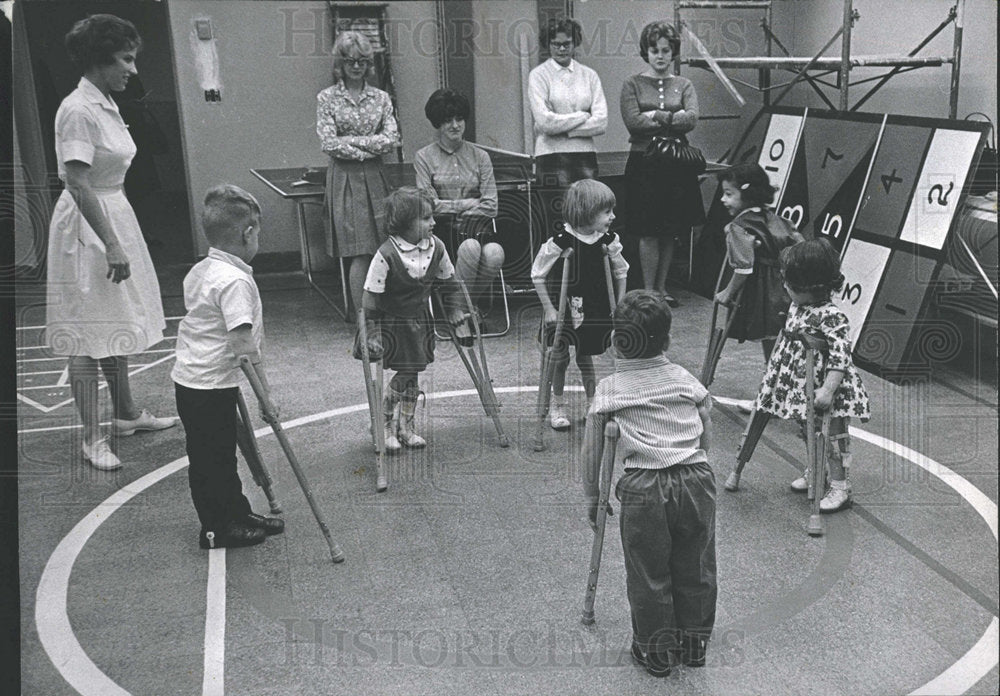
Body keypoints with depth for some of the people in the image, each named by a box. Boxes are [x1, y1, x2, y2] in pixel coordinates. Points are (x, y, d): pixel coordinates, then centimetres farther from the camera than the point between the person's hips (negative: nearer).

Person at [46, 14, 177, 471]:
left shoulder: (106, 104, 11)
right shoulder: (78, 110, -18)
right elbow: (79, 184, -24)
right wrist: (111, 245, -25)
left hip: (114, 216, 10)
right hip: (86, 227, -10)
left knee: (117, 327, 19)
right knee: (88, 337, -2)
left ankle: (126, 413, 34)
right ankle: (92, 438, 7)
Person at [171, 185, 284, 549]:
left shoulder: (199, 270, 8)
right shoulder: (236, 280, -23)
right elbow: (244, 345, -27)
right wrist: (265, 392, -19)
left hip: (189, 378, 10)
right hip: (211, 386, -10)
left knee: (222, 451, 19)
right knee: (211, 458, 4)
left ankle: (237, 513, 32)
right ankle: (216, 528, 17)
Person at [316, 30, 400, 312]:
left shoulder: (381, 98, 10)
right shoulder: (326, 98, 2)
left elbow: (392, 139, -1)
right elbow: (330, 145, -8)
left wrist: (353, 141, -8)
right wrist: (373, 149, -6)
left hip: (375, 178, 3)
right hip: (345, 179, -3)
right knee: (361, 252, -6)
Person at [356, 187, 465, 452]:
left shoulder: (436, 246, -8)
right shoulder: (386, 255, -24)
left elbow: (447, 280, 10)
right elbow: (371, 296, -19)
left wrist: (453, 309, 12)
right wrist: (372, 334, -19)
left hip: (419, 320, 5)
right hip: (390, 322, -5)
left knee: (411, 374, 10)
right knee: (404, 375, -4)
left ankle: (405, 427, 26)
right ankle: (384, 425, 18)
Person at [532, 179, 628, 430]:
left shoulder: (608, 240, -10)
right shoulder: (559, 242, -22)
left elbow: (621, 272, 5)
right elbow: (538, 275, -13)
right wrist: (549, 309, -12)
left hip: (594, 310, 3)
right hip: (563, 309, -3)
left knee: (585, 357, 14)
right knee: (560, 358, 8)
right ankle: (557, 407, 27)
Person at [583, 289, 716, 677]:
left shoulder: (609, 388, 4)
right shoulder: (685, 379, 11)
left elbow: (591, 451, 4)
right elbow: (706, 437, 14)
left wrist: (592, 497, 15)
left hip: (643, 488, -3)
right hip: (695, 479, 3)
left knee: (648, 576, 13)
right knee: (695, 569, 19)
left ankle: (655, 652, 28)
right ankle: (694, 644, 35)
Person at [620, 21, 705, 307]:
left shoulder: (684, 85, 10)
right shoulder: (632, 84, 3)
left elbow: (692, 119, -6)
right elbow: (633, 122, -12)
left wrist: (657, 116, -10)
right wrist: (673, 120, -9)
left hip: (677, 164, 3)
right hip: (644, 164, -3)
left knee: (671, 232, 7)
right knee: (649, 232, -4)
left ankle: (662, 287, 20)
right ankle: (648, 290, 6)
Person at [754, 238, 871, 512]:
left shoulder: (832, 316, -26)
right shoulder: (796, 307, 1)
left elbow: (840, 357, -30)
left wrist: (828, 390, -34)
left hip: (826, 390, -8)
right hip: (802, 386, 8)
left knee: (833, 435, 3)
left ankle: (840, 488, 14)